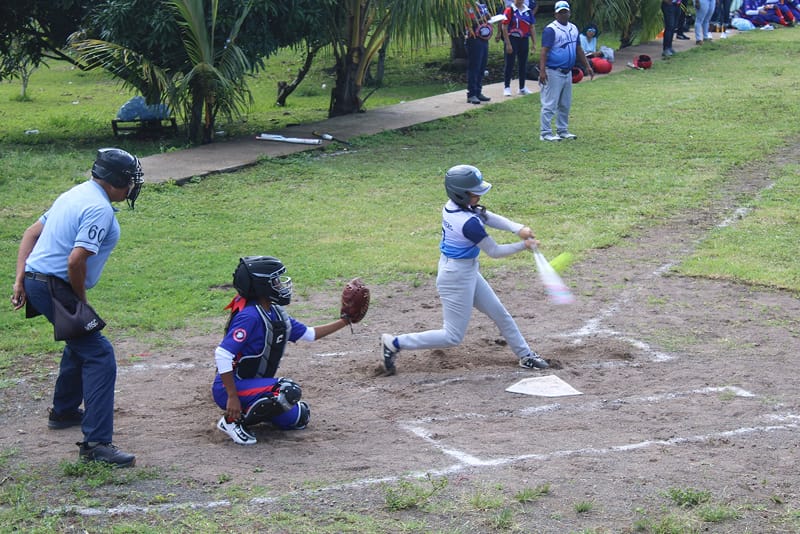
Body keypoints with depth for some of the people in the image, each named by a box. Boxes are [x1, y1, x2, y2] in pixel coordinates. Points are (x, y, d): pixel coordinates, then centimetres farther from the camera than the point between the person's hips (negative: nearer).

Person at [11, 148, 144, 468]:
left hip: (34, 282, 10)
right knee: (99, 356, -13)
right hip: (56, 288, -10)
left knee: (80, 342, 30)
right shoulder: (100, 209, -16)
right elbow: (76, 261, -25)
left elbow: (32, 233, 19)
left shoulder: (76, 194, 16)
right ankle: (95, 443, -20)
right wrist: (81, 300, -9)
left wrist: (20, 279, 14)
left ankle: (64, 411, 46)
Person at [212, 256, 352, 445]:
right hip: (230, 387, -9)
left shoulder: (276, 314, 6)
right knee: (288, 392, -29)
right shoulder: (250, 316, -23)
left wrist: (345, 321, 13)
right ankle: (232, 420, -14)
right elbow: (222, 355, -29)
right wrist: (233, 397, -29)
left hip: (255, 384, 9)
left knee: (299, 418, 11)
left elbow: (309, 334, 17)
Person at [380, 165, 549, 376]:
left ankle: (526, 356, 31)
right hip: (458, 276, -10)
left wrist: (518, 228, -21)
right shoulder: (469, 223, -29)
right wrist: (523, 245, -7)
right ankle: (395, 343, 7)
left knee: (499, 314, 18)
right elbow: (494, 251, -17)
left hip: (468, 272, 10)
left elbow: (491, 218, -6)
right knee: (453, 337, 2)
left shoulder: (452, 206, -4)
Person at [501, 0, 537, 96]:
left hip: (524, 40, 5)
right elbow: (504, 27, -11)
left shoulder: (529, 11, 9)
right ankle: (507, 87, 7)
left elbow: (532, 28, 12)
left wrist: (534, 43, 7)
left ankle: (522, 88, 20)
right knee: (509, 64, 0)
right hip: (512, 39, -5)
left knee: (523, 64, 11)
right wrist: (508, 44, -15)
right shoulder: (509, 11, -7)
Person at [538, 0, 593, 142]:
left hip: (568, 72, 8)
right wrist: (542, 70, -29)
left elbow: (578, 49, 21)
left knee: (565, 104, 14)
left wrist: (587, 66, 17)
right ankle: (545, 133, -3)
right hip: (554, 72, -8)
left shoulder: (573, 28, 13)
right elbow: (544, 51, -20)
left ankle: (562, 130, 24)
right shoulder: (551, 29, -13)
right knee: (550, 104, -6)